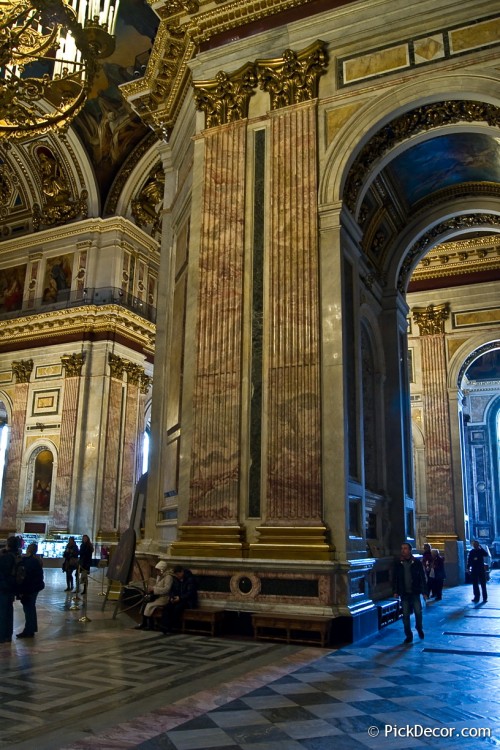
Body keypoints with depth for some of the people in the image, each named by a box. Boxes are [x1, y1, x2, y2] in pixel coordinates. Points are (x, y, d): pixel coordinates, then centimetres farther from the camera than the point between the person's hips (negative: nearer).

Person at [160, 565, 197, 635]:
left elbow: (190, 593, -18)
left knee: (177, 608, -35)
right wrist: (171, 597, -7)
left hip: (188, 601, -6)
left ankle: (174, 628, -24)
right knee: (166, 607, -23)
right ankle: (165, 626, -27)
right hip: (177, 599, 6)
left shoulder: (190, 579, -11)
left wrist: (180, 598, -28)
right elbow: (172, 590, 15)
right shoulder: (175, 579, 10)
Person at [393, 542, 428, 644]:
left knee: (418, 612, -1)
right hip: (404, 593, 1)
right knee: (405, 615, 3)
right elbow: (394, 578, 6)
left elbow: (422, 577, -1)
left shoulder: (417, 562, -4)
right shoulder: (398, 563, 0)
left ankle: (419, 628, 28)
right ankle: (408, 635, 15)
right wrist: (395, 591, 1)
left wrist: (424, 592, -3)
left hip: (415, 593, -1)